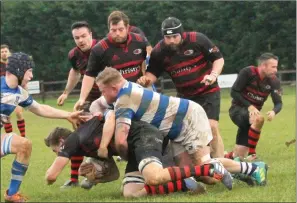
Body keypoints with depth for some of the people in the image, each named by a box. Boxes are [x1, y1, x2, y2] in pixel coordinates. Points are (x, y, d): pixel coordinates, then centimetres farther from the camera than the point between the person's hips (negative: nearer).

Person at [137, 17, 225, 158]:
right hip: (184, 96, 4)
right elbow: (153, 73, -1)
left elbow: (218, 58, -9)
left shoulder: (197, 40, -18)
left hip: (208, 92, -4)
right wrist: (146, 79, -24)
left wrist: (214, 75, -26)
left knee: (212, 126, -16)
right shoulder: (159, 51, -10)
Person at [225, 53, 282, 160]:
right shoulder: (247, 72, -17)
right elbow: (234, 92, -15)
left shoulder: (274, 81, -6)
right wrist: (249, 106, -25)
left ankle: (228, 156, 30)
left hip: (253, 112, 5)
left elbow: (278, 103, -5)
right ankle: (251, 154, -27)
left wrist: (274, 112, -29)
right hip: (238, 109, -5)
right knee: (259, 118, -38)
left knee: (240, 156, -2)